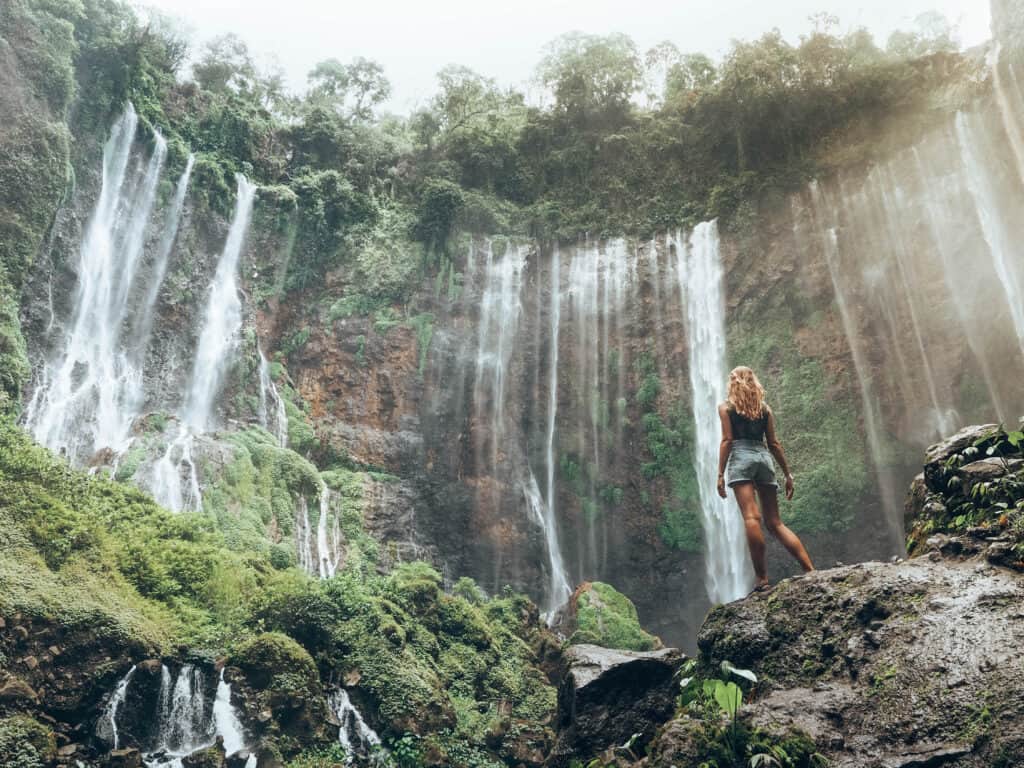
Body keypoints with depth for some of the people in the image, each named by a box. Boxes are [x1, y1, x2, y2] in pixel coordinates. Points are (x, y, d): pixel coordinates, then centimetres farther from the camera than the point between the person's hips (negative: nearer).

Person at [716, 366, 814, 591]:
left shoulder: (726, 406, 8)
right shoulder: (765, 408, 18)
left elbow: (727, 440, -2)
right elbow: (773, 443, 13)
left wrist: (720, 474, -5)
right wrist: (787, 473, 16)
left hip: (740, 458, -4)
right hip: (764, 458, 5)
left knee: (751, 517, -13)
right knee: (775, 522, 7)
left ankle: (762, 579, -20)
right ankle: (810, 571, -2)